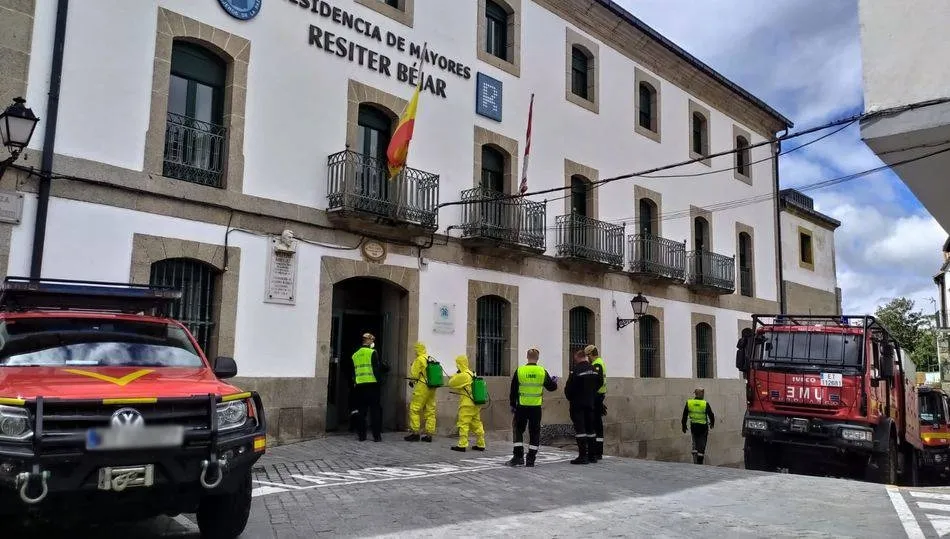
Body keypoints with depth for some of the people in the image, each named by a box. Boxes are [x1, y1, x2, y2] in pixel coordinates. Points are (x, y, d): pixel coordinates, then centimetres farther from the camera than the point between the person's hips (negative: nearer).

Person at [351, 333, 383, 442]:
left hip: (359, 385, 5)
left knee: (361, 410, 9)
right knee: (375, 410, -1)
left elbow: (353, 371, 14)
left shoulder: (355, 354, 11)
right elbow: (377, 368, -9)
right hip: (372, 384, -5)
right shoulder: (373, 352, -5)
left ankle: (361, 435, 9)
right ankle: (377, 435, -3)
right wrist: (378, 380, 2)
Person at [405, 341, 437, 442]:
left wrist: (411, 381, 14)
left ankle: (415, 432, -1)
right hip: (432, 388, 8)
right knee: (430, 410, 8)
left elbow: (414, 374, -6)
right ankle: (429, 434, 11)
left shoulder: (419, 360, -10)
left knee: (414, 409, 0)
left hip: (422, 388, -8)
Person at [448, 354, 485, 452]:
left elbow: (451, 383, -5)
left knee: (463, 424, -4)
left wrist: (456, 374, 7)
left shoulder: (463, 375, -13)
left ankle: (462, 445, -5)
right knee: (476, 424, 12)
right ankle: (480, 444, 15)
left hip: (467, 404, -8)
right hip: (475, 403, 9)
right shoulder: (472, 374, 14)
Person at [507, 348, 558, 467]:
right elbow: (552, 387, 8)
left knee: (518, 430, 11)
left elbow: (513, 390, 0)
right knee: (534, 432, 9)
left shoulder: (519, 371, -4)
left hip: (521, 406, -1)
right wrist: (555, 381, 31)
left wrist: (512, 405, 11)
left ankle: (518, 456, 6)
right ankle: (531, 459, 9)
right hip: (536, 407, 1)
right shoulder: (542, 372, -3)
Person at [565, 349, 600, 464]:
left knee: (580, 428, -5)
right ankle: (591, 455, 18)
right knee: (590, 428, 13)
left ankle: (582, 456, -8)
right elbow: (598, 384, 12)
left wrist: (569, 397, 2)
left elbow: (569, 387, -16)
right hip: (590, 403, 7)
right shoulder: (594, 369, 6)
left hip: (578, 403, -7)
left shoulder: (576, 369, -16)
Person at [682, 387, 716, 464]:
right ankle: (699, 462, 9)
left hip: (693, 427, 2)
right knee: (702, 444, 7)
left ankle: (695, 454, 7)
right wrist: (712, 423, 15)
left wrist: (684, 426, 12)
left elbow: (684, 416, 1)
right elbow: (711, 415, -5)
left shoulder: (689, 403, -4)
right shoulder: (705, 404, -13)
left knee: (695, 442, 22)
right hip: (703, 427, -2)